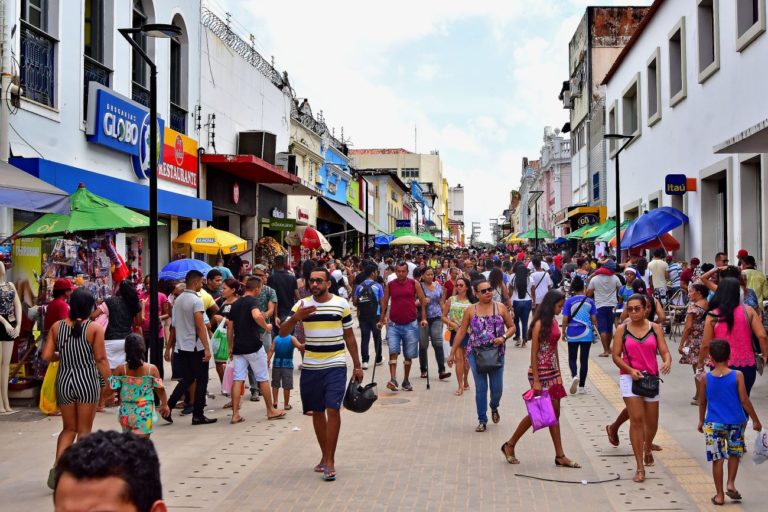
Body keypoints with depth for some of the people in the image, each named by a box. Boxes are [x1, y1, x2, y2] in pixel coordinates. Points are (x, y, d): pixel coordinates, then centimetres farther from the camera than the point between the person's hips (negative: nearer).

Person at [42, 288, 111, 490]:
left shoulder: (57, 327, 1)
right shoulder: (95, 328, -9)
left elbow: (46, 356, -2)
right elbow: (101, 359, -9)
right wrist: (108, 383, -1)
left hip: (64, 380, 3)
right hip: (87, 381, -3)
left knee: (69, 428, 16)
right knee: (84, 430, 9)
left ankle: (57, 466, -1)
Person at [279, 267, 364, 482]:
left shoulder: (341, 304, 2)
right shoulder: (302, 305, 4)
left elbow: (349, 336, 8)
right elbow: (283, 333, -2)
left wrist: (357, 365, 8)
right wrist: (295, 317, -21)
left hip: (336, 366, -2)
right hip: (311, 367, 2)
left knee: (333, 410, -11)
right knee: (317, 412, 10)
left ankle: (330, 461, -5)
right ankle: (325, 456, 25)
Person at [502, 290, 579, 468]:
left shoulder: (554, 322, 9)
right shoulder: (540, 324, -15)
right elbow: (533, 353, -16)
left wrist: (558, 373, 15)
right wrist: (536, 380, -18)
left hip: (553, 372, 8)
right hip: (541, 373, -8)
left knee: (554, 413, 8)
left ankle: (560, 456, 12)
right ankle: (510, 446, 17)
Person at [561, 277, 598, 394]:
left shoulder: (569, 301, -6)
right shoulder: (590, 301, -2)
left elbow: (565, 319, -6)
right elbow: (594, 319, 1)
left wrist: (563, 332, 5)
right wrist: (595, 331, 13)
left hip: (572, 334, -1)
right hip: (587, 334, 1)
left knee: (572, 358, 12)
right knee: (584, 359, 8)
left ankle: (574, 375, -17)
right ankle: (581, 386, 10)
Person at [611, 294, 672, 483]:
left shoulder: (655, 328, 2)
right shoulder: (622, 329, -1)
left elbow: (664, 350, -4)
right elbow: (616, 356, -1)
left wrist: (667, 361, -27)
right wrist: (630, 370, -17)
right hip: (629, 378, -2)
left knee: (652, 422, 11)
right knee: (637, 419, -13)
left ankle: (647, 449, 46)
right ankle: (640, 467, -7)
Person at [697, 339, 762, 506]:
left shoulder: (705, 379, -5)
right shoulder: (737, 376, -9)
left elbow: (702, 402, 5)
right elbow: (744, 401, -7)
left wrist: (701, 420, 20)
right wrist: (755, 420, 4)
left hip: (713, 423, 0)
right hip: (736, 422, 0)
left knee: (717, 458, 6)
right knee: (735, 454, 23)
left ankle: (720, 495, 12)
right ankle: (730, 484, 16)